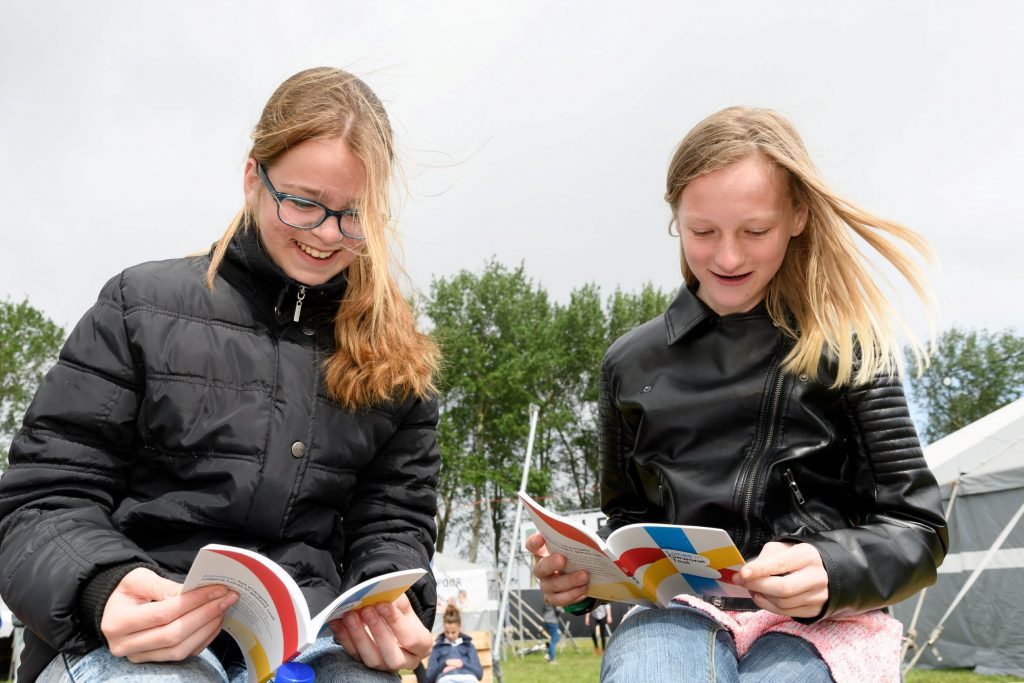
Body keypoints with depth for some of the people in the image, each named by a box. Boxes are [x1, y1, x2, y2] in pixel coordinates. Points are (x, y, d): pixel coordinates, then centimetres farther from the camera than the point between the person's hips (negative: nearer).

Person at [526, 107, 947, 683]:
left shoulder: (846, 350, 3)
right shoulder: (632, 363, 13)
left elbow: (917, 529, 3)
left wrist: (831, 572, -18)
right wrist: (580, 571, -1)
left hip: (821, 627, -1)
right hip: (675, 612, 1)